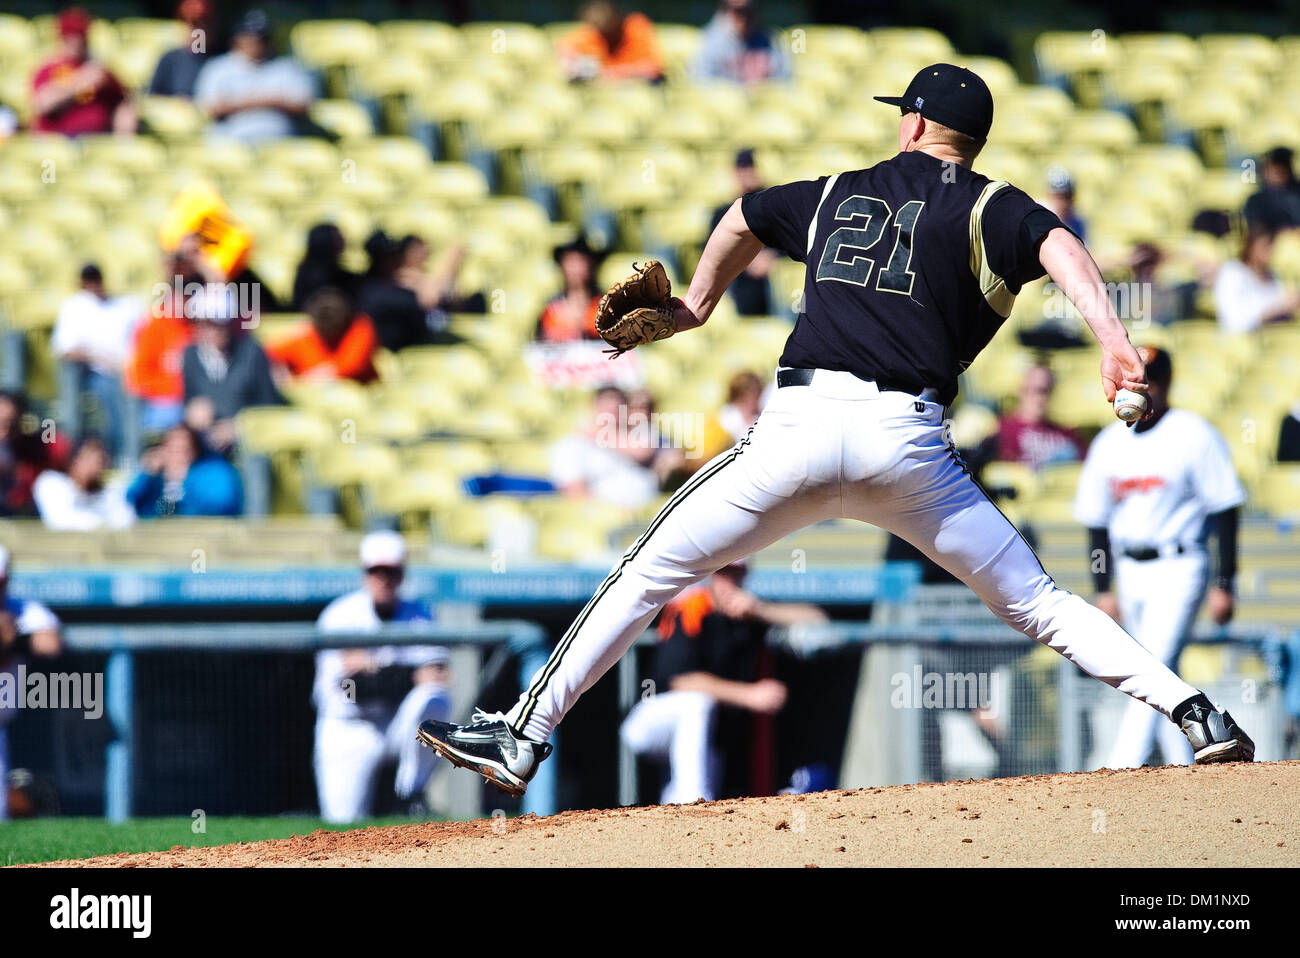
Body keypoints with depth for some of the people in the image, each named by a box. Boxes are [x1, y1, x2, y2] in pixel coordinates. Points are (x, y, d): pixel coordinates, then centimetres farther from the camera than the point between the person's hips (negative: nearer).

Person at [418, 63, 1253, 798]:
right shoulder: (989, 209, 12)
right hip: (908, 439, -1)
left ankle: (523, 738, 9)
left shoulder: (838, 196, 24)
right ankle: (1198, 714, -5)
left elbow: (743, 219, 42)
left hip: (800, 427, 1)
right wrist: (1113, 339, -24)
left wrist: (696, 306, 59)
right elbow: (1059, 246, -10)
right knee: (1036, 603, 7)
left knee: (649, 576, 12)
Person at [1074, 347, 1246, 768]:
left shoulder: (1194, 437, -7)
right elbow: (1096, 522, 14)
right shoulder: (1108, 444, 9)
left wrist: (1223, 585, -12)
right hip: (1130, 573, 6)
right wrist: (1103, 589, 9)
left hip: (1179, 570, -6)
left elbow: (1225, 512, -7)